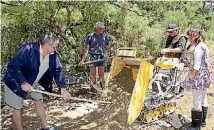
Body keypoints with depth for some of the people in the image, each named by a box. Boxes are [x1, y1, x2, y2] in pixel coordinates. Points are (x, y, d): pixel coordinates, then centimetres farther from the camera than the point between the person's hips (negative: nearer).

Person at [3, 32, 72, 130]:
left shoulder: (52, 54, -12)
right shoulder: (27, 49, -32)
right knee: (17, 108, 3)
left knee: (39, 101, 15)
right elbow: (12, 67, -31)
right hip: (16, 83, -7)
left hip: (32, 84, 7)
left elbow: (58, 70, -9)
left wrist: (62, 88, -19)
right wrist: (23, 83, -35)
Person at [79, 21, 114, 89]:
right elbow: (86, 48, -4)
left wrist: (112, 51, -1)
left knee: (101, 74, 4)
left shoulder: (105, 36, 5)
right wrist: (83, 59, -10)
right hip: (92, 57, -2)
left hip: (101, 57, 2)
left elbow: (107, 47, 14)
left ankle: (101, 86, 15)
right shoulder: (90, 36, -4)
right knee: (92, 74, 1)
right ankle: (93, 87, 11)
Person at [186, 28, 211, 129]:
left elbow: (196, 67, -20)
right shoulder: (204, 46, 10)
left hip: (198, 78, -10)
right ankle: (202, 121, 34)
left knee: (197, 103, -1)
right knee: (203, 100, 20)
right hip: (205, 77, 10)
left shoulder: (198, 49, -18)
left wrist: (191, 78, -14)